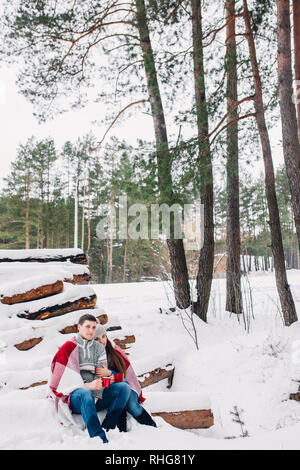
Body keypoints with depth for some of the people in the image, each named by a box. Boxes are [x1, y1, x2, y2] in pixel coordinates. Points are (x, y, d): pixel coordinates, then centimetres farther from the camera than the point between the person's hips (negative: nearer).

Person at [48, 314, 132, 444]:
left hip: (94, 396, 4)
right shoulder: (68, 348, 2)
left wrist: (95, 397, -14)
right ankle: (99, 437, -45)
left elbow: (101, 375, 3)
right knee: (85, 394, -38)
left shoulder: (99, 347, 14)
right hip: (74, 396, -4)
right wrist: (87, 386, -22)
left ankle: (107, 428, -27)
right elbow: (65, 378, -8)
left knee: (124, 387, -18)